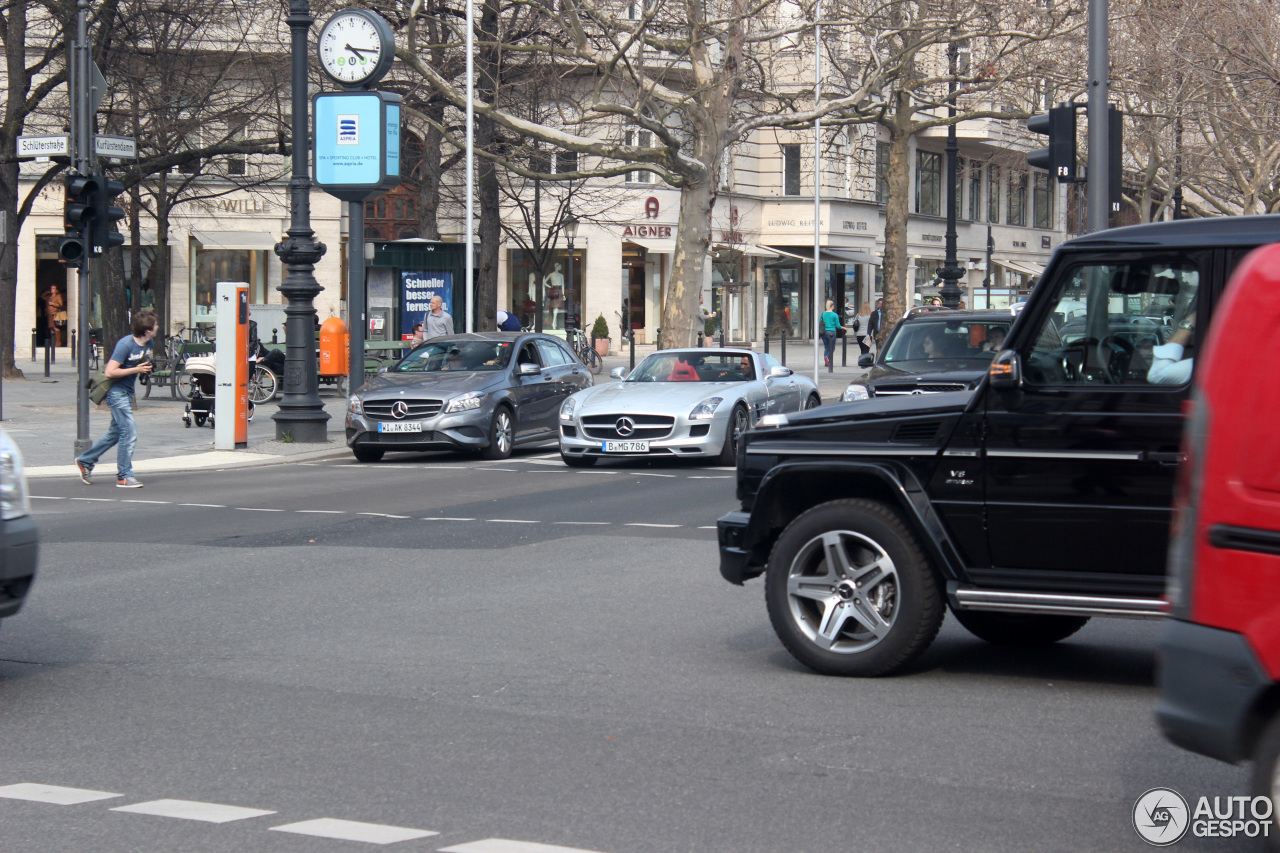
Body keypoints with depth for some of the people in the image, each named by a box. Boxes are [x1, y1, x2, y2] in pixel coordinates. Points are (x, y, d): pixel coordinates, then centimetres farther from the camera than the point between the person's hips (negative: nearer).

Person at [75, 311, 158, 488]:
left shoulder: (148, 343, 3)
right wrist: (136, 369, -26)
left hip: (127, 392, 9)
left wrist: (148, 367, 0)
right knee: (129, 433, -11)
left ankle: (85, 461, 32)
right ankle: (124, 477, -3)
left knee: (116, 432, 17)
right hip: (116, 391, -9)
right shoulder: (125, 344, -22)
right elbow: (110, 372, -25)